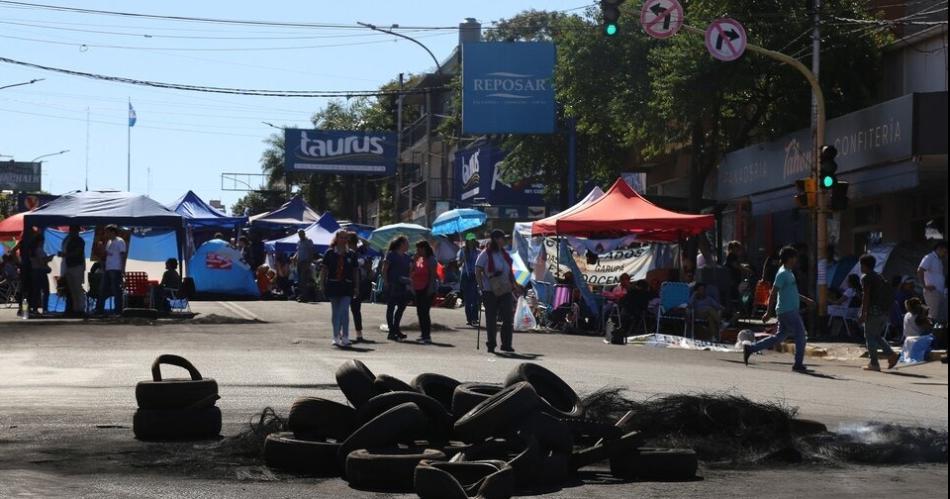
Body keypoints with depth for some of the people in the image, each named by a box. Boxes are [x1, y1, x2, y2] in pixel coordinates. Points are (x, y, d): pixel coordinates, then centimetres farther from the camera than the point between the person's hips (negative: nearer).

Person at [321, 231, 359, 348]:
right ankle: (336, 336, 19)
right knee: (335, 311, 9)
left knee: (344, 311, -12)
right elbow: (324, 270, 4)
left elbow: (356, 271, 9)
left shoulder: (351, 255, 5)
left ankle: (345, 338, -11)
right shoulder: (330, 253, 2)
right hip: (333, 285, 1)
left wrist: (356, 287, 5)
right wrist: (322, 284, -2)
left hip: (347, 286, -1)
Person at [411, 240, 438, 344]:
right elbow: (413, 273, 18)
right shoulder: (418, 259, 14)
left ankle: (427, 336, -11)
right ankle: (423, 334, 19)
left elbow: (433, 275, -15)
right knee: (420, 312, 11)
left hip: (426, 289, -9)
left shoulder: (430, 259, -9)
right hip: (418, 289, 9)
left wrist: (430, 288, -19)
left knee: (424, 312, -12)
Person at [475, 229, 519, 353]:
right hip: (490, 292, -5)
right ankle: (491, 344, 12)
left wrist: (514, 285, 11)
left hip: (505, 291, 5)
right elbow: (478, 271, -6)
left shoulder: (505, 253, 12)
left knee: (508, 318, 0)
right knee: (491, 319, 2)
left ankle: (506, 344, 8)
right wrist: (482, 287, -13)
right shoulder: (485, 254, -6)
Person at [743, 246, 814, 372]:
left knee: (780, 336, 11)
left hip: (789, 311, 10)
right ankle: (798, 364, 1)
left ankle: (750, 348, 13)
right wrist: (768, 312, -19)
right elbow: (773, 293, -18)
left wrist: (805, 299, 26)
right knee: (800, 335, -4)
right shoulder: (783, 274, -15)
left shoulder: (788, 273, 16)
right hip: (788, 311, -10)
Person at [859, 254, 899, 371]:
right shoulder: (879, 277, 18)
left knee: (870, 336, -1)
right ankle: (892, 355, 1)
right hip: (884, 312, 8)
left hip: (874, 311, -8)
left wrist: (863, 313, -16)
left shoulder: (866, 278, -8)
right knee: (877, 336, 17)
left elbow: (866, 296, -16)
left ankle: (874, 363, -4)